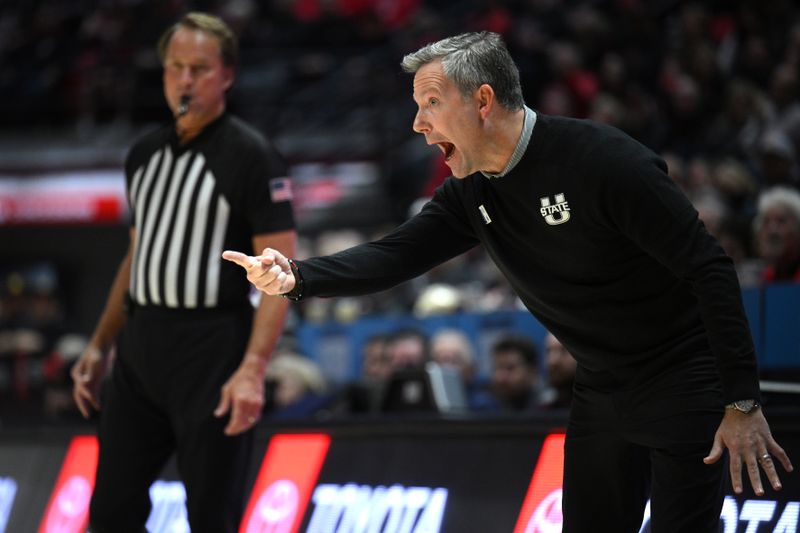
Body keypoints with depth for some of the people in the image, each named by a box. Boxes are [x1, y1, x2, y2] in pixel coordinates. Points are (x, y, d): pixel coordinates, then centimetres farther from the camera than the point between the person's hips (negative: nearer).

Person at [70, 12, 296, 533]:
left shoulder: (250, 155, -9)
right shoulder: (146, 154, 13)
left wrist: (253, 370, -23)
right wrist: (99, 347, 18)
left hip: (211, 352, -7)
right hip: (139, 348, 7)